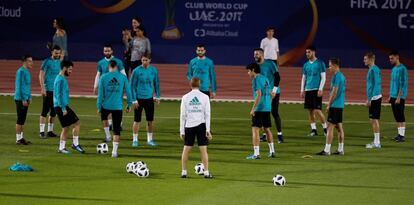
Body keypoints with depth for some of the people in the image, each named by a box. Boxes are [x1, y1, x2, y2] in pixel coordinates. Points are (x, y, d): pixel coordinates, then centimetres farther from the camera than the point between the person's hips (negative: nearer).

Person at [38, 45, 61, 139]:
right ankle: (42, 131, -7)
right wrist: (42, 88, -16)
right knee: (45, 111, -8)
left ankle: (50, 131, 15)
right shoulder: (47, 61, -6)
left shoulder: (59, 62, 11)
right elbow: (41, 75, -9)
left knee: (54, 111, 8)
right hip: (48, 89, -6)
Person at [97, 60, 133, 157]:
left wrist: (99, 106, 5)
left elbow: (100, 93, -2)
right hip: (118, 107, 0)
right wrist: (129, 105, 14)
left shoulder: (104, 77, -2)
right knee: (116, 130, 4)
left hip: (106, 106, 0)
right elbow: (128, 91, 3)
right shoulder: (123, 77, 0)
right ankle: (114, 151, 0)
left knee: (104, 117, 35)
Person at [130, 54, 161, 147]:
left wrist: (158, 96, 10)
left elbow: (156, 83, 13)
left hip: (149, 98, 4)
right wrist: (134, 100, -10)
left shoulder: (153, 70, 1)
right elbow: (132, 86, -6)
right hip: (139, 98, -4)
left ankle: (150, 140, 20)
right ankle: (135, 140, 9)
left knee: (150, 120, 8)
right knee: (137, 120, -1)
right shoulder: (136, 71, -10)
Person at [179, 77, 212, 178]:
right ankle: (206, 172, 0)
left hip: (189, 126, 1)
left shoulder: (185, 97, -1)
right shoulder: (204, 97, -2)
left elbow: (182, 115, 0)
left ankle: (183, 172, 11)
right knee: (203, 149, 1)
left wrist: (182, 131, 4)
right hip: (201, 125, -1)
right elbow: (207, 114, -3)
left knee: (186, 149, 9)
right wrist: (208, 130, 0)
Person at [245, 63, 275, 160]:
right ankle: (272, 151, 26)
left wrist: (253, 109, -17)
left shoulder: (256, 80, -10)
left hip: (259, 108, -9)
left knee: (255, 130, -7)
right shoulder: (265, 79, 15)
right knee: (267, 129, 20)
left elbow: (259, 95, -18)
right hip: (267, 108, 9)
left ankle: (256, 153, -12)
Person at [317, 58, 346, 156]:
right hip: (340, 105, 9)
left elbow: (334, 92, -18)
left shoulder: (336, 76, -15)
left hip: (335, 106, -9)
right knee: (339, 127, 11)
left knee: (330, 127, -8)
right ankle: (340, 149, 13)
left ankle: (327, 150, -9)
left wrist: (329, 105, -11)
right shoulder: (342, 76, 14)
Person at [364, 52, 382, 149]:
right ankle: (376, 141, 18)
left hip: (374, 98, -10)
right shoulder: (376, 69, 14)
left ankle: (376, 143, -5)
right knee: (375, 120, 13)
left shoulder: (373, 70, -15)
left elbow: (373, 85, -20)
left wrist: (369, 99, -19)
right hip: (377, 97, 10)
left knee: (374, 119, -6)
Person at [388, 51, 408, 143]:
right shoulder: (393, 69, 16)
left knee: (400, 117, -6)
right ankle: (399, 134, 13)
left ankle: (402, 136, -4)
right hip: (393, 96, 9)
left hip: (399, 97, -9)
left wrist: (399, 97, -19)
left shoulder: (402, 69, -12)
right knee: (397, 117, 9)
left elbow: (403, 84, -16)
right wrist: (390, 96, 19)